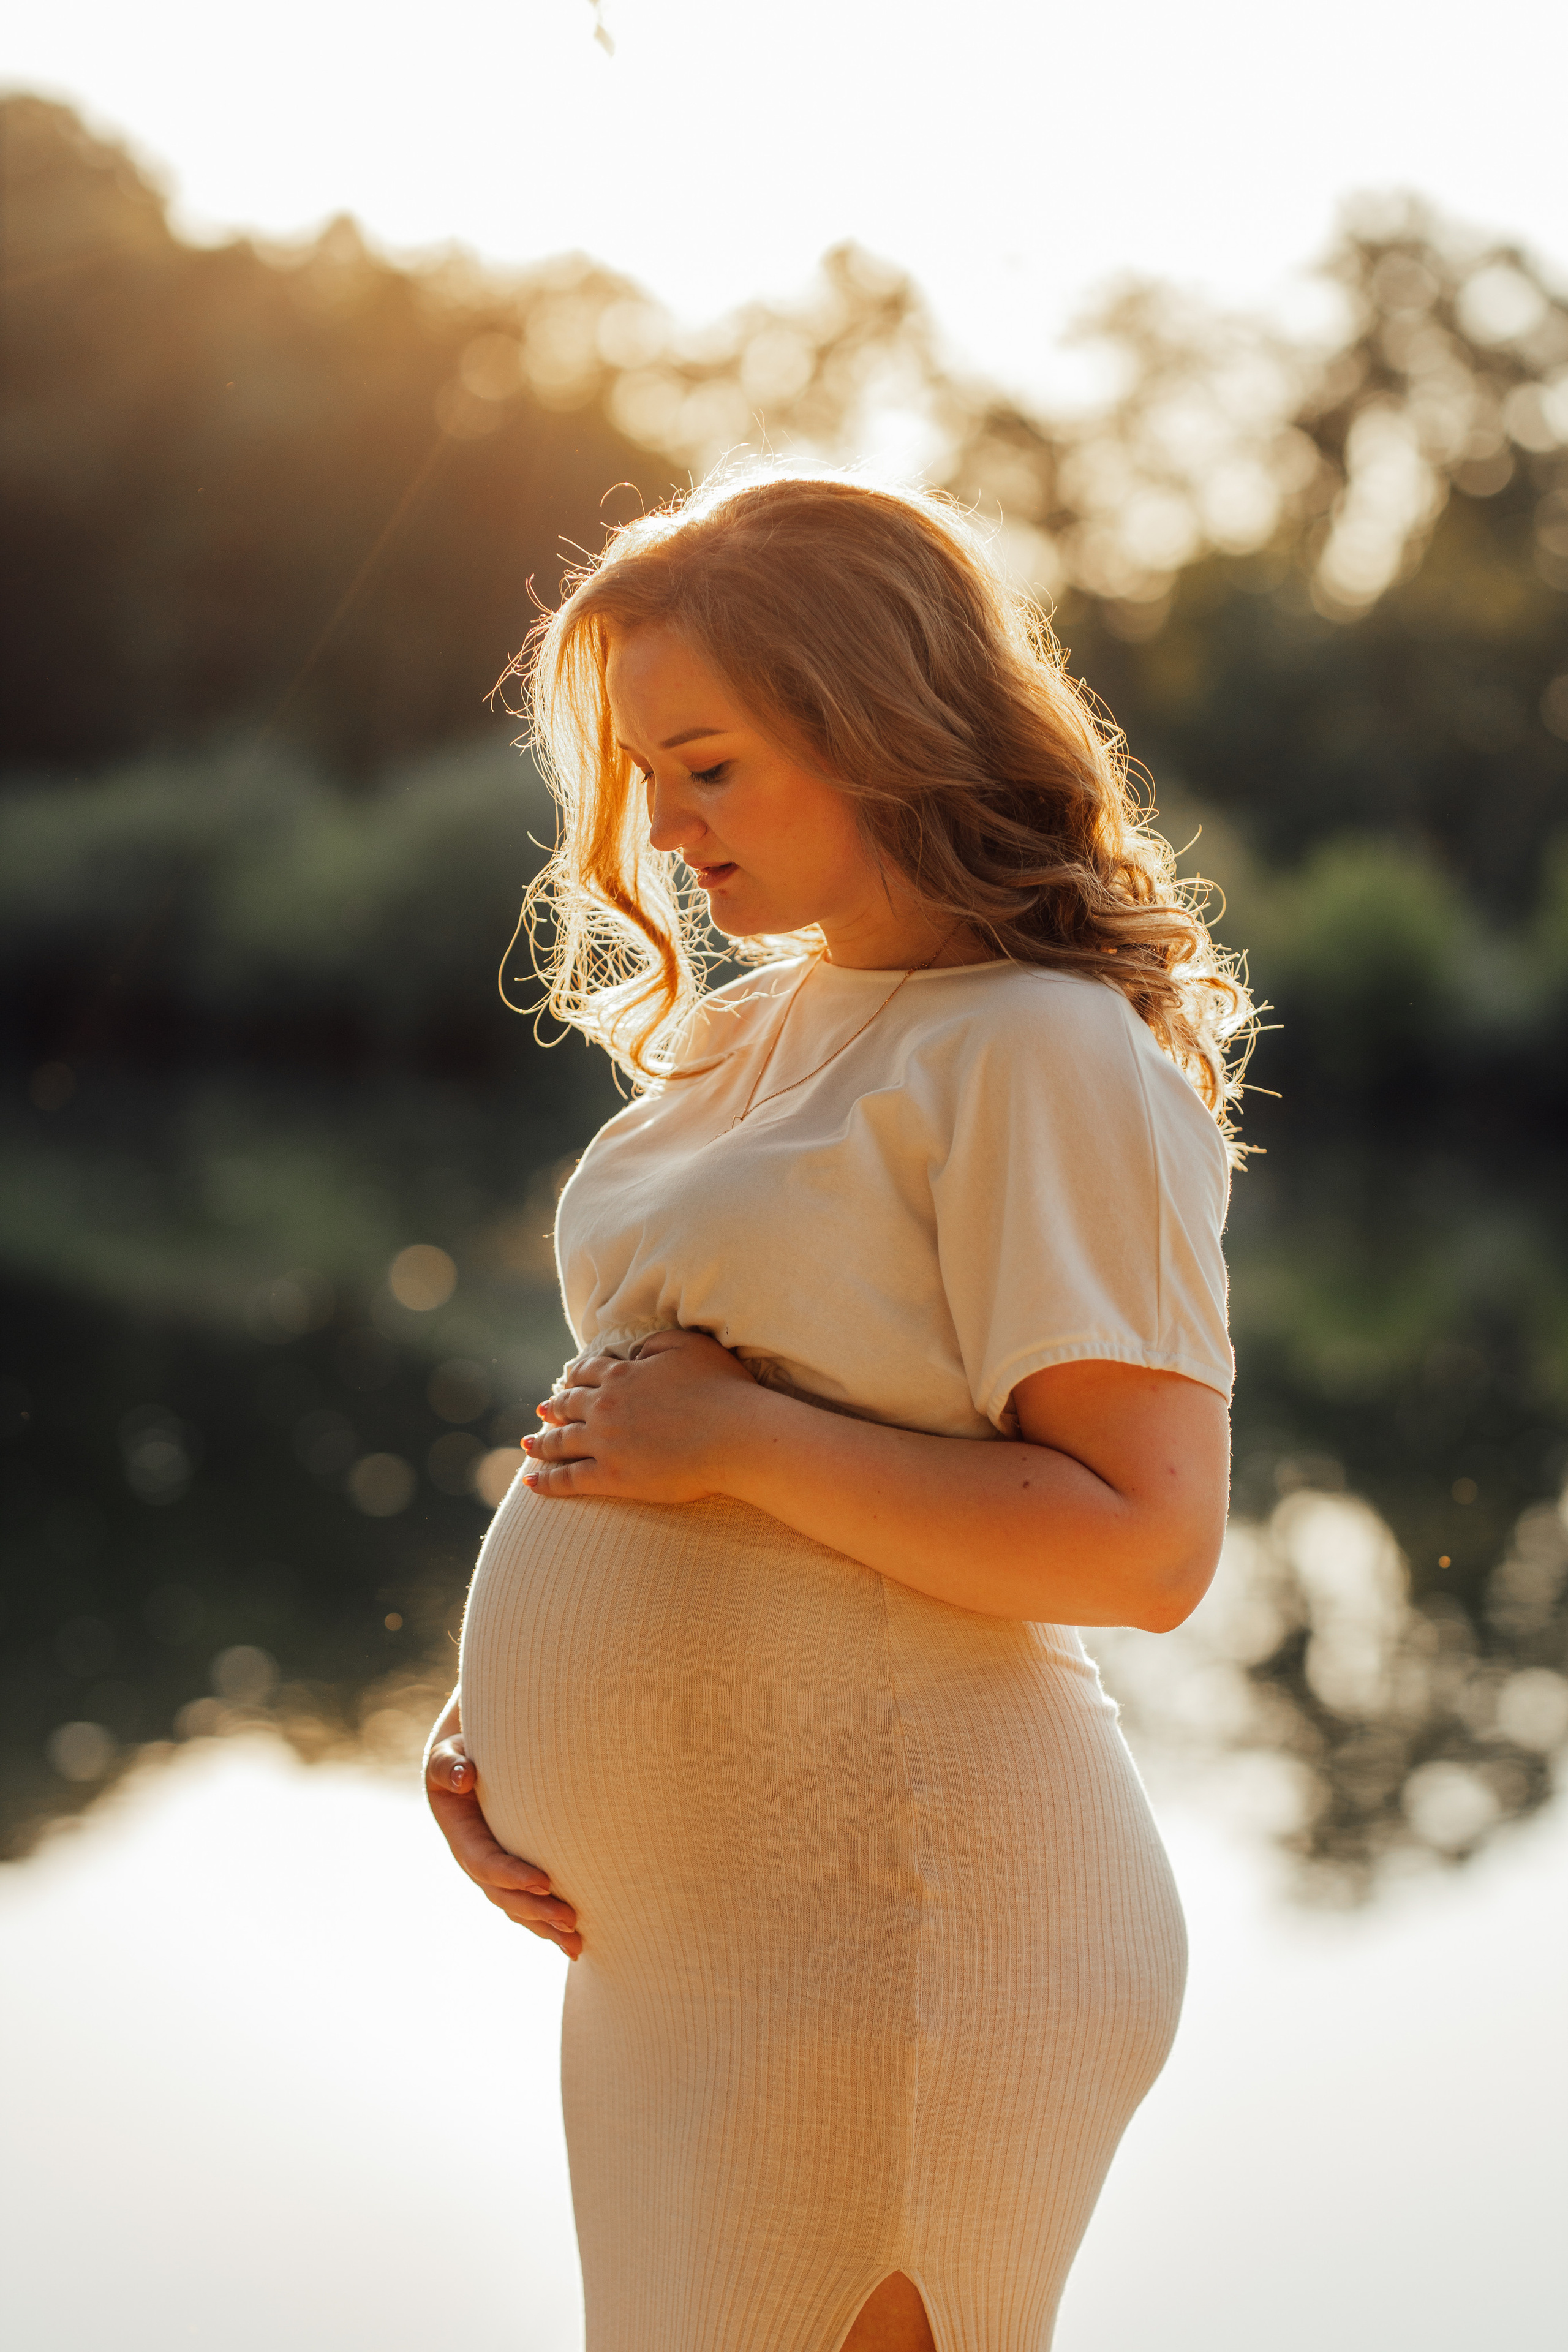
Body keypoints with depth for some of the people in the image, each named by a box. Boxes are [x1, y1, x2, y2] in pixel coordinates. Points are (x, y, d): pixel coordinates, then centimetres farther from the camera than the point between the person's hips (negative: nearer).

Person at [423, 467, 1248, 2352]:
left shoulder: (1051, 1060, -13)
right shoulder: (744, 1041, 13)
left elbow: (1145, 1545, -20)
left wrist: (733, 1438, -18)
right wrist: (494, 1708, 6)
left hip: (890, 1932, -9)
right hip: (667, 1936, 9)